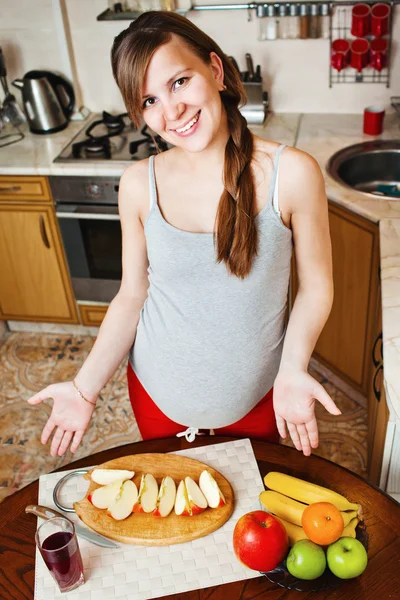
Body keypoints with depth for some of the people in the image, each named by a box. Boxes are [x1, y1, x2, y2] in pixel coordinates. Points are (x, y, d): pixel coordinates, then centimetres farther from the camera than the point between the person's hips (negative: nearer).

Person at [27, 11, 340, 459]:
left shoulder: (292, 174, -19)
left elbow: (316, 285, -9)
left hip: (255, 395, -1)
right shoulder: (139, 184, -12)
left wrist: (293, 368, -23)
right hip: (158, 392, 2)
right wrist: (86, 386, -10)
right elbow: (132, 294, -4)